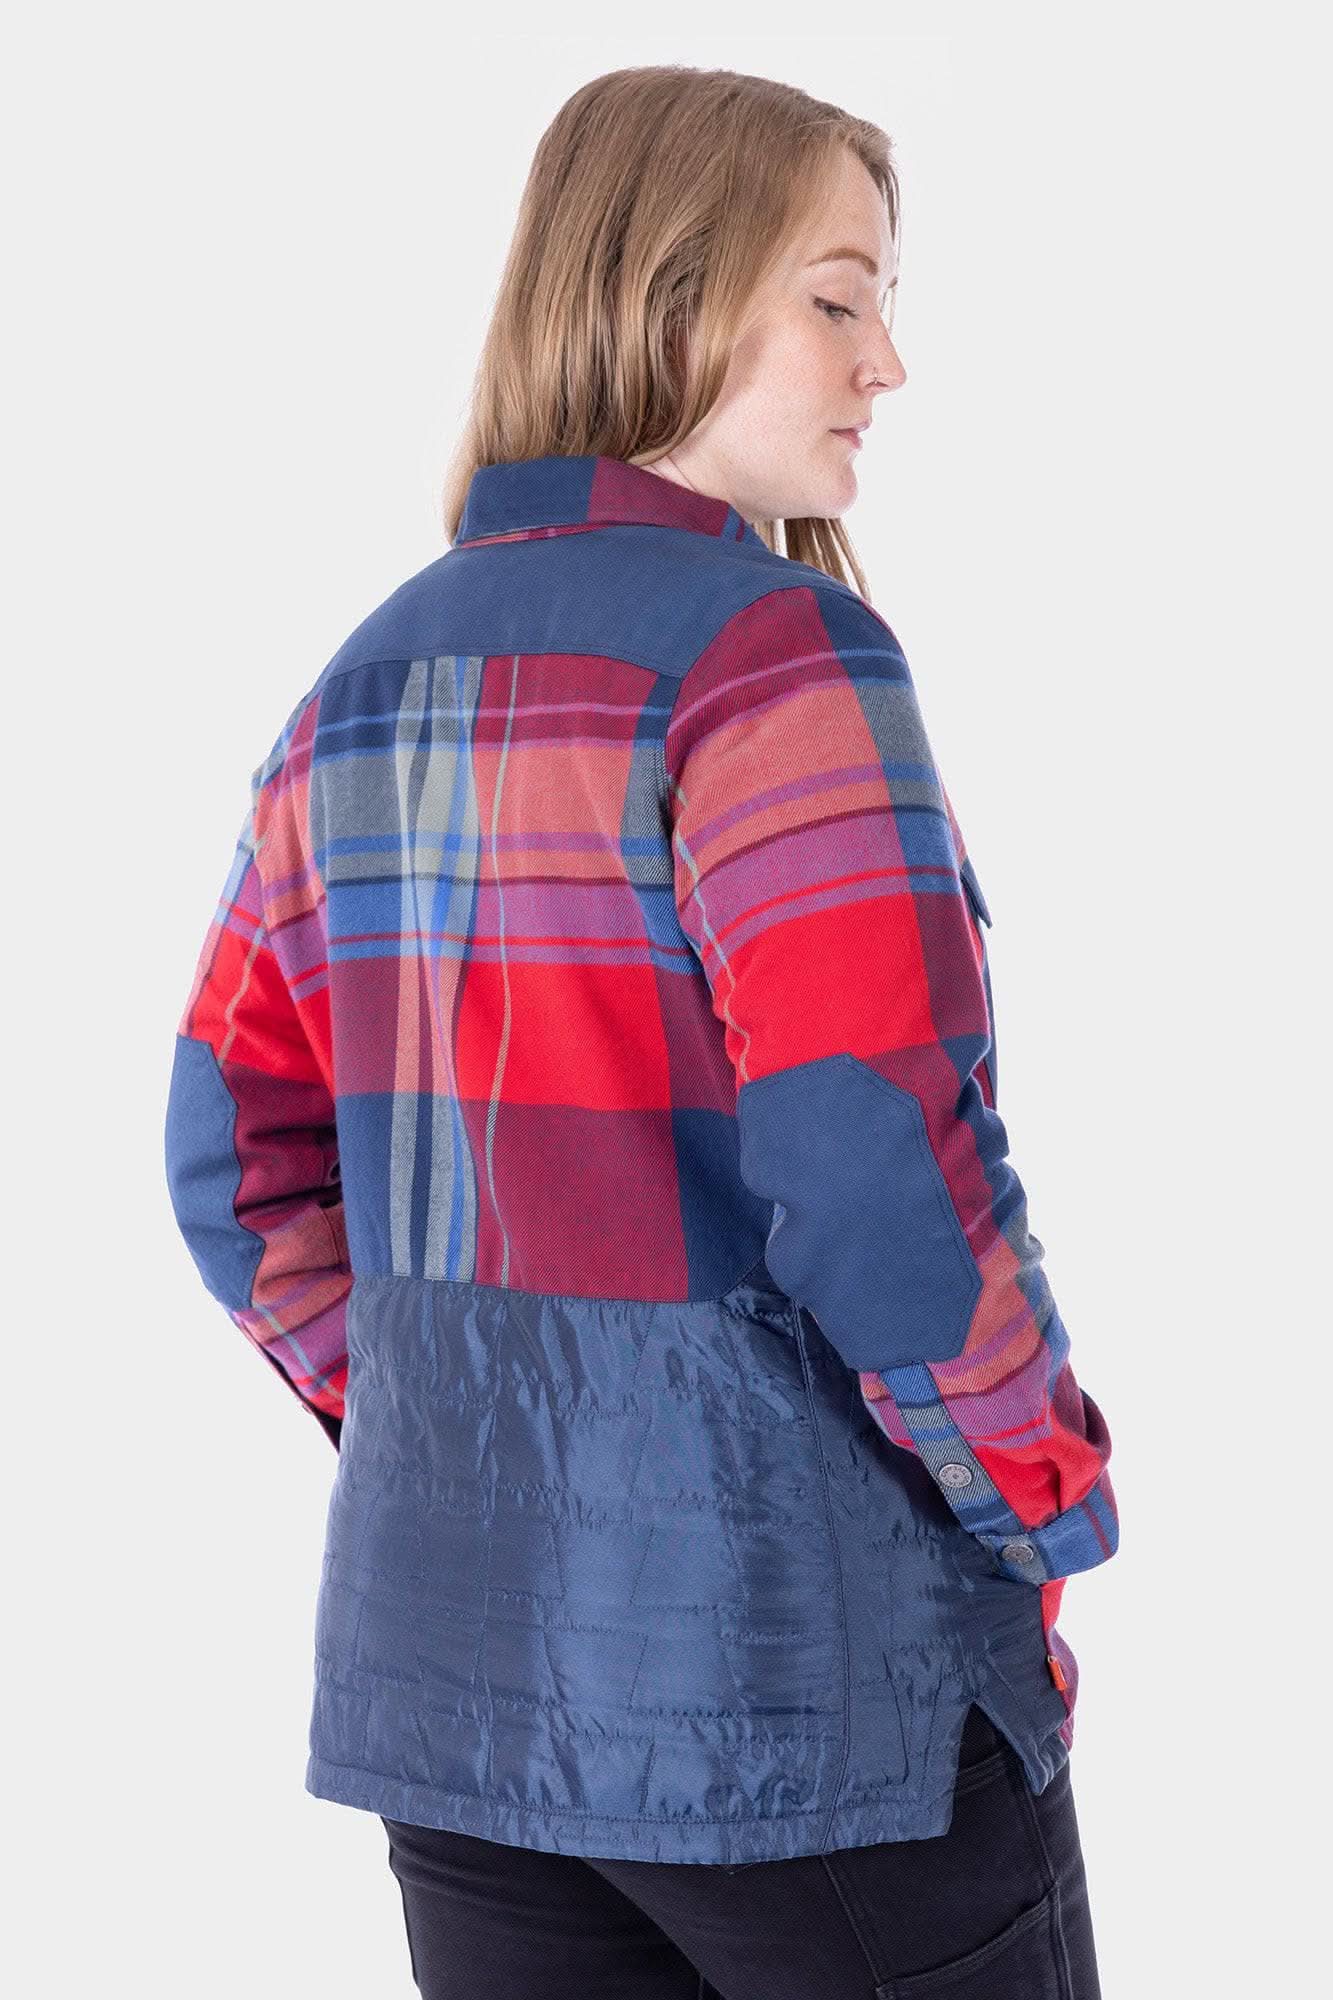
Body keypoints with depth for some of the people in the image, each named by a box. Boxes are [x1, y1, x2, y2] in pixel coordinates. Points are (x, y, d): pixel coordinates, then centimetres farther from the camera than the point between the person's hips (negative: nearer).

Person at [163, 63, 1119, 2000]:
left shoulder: (361, 689, 8)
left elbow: (242, 1172, 10)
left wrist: (446, 1448, 15)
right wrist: (1051, 1506, -7)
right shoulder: (765, 650, -15)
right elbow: (881, 1191, -22)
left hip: (451, 1651, 7)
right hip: (809, 1669, -7)